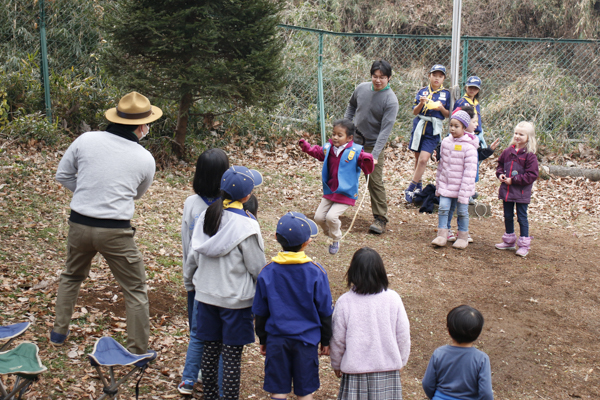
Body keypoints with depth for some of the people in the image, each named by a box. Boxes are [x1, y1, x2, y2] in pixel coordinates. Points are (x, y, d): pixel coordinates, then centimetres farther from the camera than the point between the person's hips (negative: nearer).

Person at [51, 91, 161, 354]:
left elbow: (63, 175, 6)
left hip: (79, 224, 4)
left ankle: (58, 333, 39)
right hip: (116, 232, -3)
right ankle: (138, 351, 16)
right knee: (135, 290, 11)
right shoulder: (145, 159, -6)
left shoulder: (86, 140, -4)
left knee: (71, 276, 29)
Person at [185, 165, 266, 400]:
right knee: (232, 355, 2)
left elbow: (194, 255, 7)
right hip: (236, 299, -5)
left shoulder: (206, 216, -1)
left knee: (210, 351, 15)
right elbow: (257, 267, -11)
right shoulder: (246, 225, -18)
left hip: (206, 294, 6)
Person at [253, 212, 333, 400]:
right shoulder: (316, 273, -11)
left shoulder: (267, 272, -7)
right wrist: (325, 340, 10)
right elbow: (325, 312, -3)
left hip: (276, 340, 1)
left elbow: (260, 312, 3)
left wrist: (262, 339, 16)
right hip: (306, 340, -1)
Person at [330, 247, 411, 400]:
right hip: (388, 367, 1)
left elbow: (338, 339, -3)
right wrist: (401, 361, 16)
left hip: (355, 370, -1)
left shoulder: (344, 302, -12)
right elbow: (403, 335, 0)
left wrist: (336, 364, 14)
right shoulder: (393, 299, -9)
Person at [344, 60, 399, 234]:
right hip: (353, 141, 5)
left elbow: (386, 129, -22)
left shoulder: (391, 100, -17)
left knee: (375, 182, -7)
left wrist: (375, 155, -29)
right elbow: (351, 106, 20)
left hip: (374, 146, -5)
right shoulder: (361, 88, -1)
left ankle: (380, 218, 1)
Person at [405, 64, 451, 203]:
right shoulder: (422, 91, 8)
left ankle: (411, 188, -5)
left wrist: (441, 108, -13)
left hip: (433, 130, -2)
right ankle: (419, 185, 28)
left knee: (423, 159, -13)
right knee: (418, 159, 10)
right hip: (419, 126, 2)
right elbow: (414, 111, 5)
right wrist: (421, 103, -14)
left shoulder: (446, 94, 5)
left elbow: (448, 115, 7)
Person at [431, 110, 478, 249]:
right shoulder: (446, 142, 3)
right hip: (446, 184, 4)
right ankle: (442, 235, 7)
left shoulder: (469, 147, -15)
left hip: (461, 187, -4)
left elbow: (469, 171, -16)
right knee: (443, 208, -1)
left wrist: (464, 192, -18)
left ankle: (463, 237, 21)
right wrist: (438, 183, 14)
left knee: (462, 211, 7)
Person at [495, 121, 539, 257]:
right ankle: (509, 241, 30)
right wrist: (500, 174, -1)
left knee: (522, 217, 1)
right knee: (508, 216, 16)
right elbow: (500, 164, 20)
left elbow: (532, 175, -17)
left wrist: (513, 180, -19)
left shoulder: (529, 155, -14)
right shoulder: (508, 151, 4)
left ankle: (524, 245, 10)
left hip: (521, 193, -6)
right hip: (506, 190, 6)